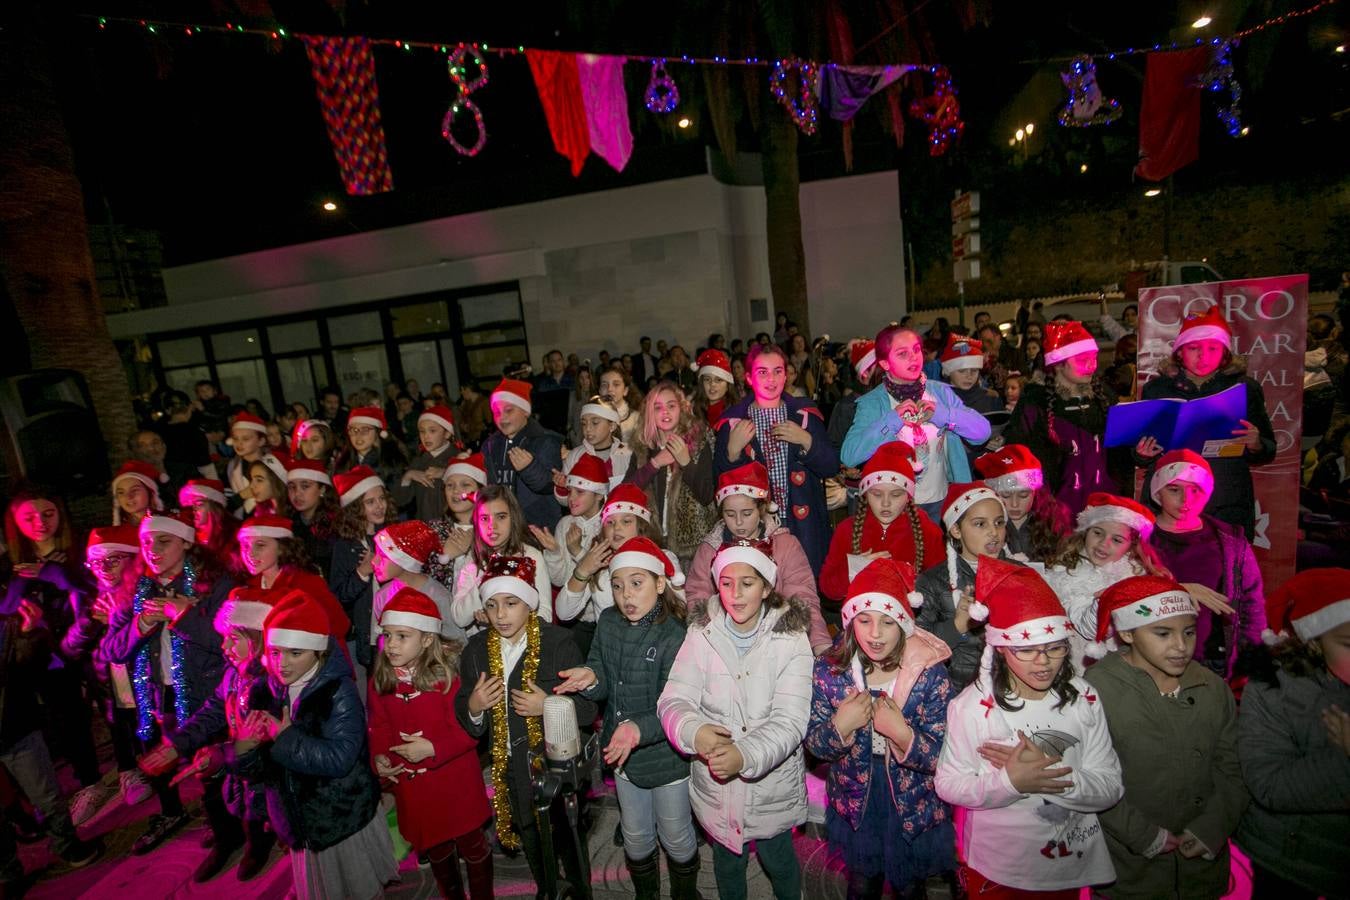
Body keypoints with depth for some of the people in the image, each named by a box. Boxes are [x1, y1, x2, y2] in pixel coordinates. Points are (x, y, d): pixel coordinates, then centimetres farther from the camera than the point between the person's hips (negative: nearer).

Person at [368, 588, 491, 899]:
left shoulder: (448, 675, -21)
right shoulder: (381, 680, -5)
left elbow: (467, 728, -20)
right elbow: (380, 726, 6)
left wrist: (433, 748, -29)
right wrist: (379, 757, -10)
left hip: (456, 783, -5)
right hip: (412, 787, 5)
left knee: (472, 845, 14)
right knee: (434, 849, 25)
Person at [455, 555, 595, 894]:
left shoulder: (558, 643, -16)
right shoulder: (476, 649, -5)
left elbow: (588, 708, -13)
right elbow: (467, 721, 4)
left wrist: (549, 707, -28)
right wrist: (473, 708, -18)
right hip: (511, 772, 4)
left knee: (569, 839, 16)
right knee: (531, 840, 24)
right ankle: (546, 890, 51)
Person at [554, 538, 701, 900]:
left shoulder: (674, 635, -27)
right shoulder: (608, 623, -9)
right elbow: (605, 686, -4)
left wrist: (640, 729, -41)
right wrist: (590, 677, -26)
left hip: (666, 757, -5)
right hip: (622, 756, 5)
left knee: (676, 838, 20)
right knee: (635, 836, 27)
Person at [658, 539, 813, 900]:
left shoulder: (790, 640, -16)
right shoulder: (702, 635, -10)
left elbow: (789, 721, -23)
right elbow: (674, 701, -14)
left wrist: (745, 755, -39)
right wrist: (693, 731, -36)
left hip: (774, 786, -1)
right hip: (715, 785, 2)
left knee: (778, 860, 22)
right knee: (726, 860, 24)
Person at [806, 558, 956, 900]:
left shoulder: (930, 673, -20)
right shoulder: (829, 670, -15)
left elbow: (943, 759, -17)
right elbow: (814, 745, -7)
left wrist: (902, 733, -34)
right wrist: (840, 726, -27)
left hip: (915, 810, -1)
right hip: (854, 806, 2)